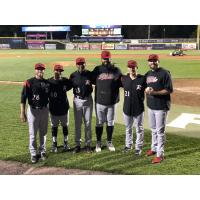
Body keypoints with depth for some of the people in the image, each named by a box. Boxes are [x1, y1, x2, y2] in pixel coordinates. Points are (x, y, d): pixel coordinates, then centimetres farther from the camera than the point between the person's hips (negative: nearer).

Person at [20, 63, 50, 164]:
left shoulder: (47, 83, 4)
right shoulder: (29, 82, -9)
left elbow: (50, 96, 11)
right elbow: (23, 98, -12)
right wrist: (22, 112, -18)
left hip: (44, 110, 4)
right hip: (33, 110, -4)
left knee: (43, 132, 14)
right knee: (32, 134, 3)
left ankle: (43, 151, 28)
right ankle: (33, 154, 15)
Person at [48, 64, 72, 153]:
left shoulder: (65, 81, -5)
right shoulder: (49, 82, -7)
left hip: (64, 107, 1)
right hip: (53, 108, -1)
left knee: (65, 125, 12)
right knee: (54, 126, 8)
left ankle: (65, 143, 26)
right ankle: (54, 144, 20)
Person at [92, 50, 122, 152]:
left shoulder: (116, 70, 2)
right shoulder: (97, 70, 1)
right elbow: (92, 81, 8)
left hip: (112, 102, 1)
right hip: (100, 101, -1)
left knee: (110, 122, 12)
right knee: (99, 123, 10)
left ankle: (109, 142, 27)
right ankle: (98, 142, 24)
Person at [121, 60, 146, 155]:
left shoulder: (142, 79, -9)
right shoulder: (124, 79, 1)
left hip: (138, 108, -3)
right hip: (127, 108, 3)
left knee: (139, 129, 9)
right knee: (128, 128, 18)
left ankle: (138, 147, 23)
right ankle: (128, 145, 35)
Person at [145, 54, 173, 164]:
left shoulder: (164, 73, -12)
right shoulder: (148, 74, 11)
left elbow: (169, 90, -15)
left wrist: (155, 92, -25)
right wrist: (146, 90, -6)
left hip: (161, 107, -7)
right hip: (150, 106, 7)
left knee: (160, 131, -1)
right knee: (153, 129, 20)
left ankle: (160, 154, 8)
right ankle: (154, 148, 36)